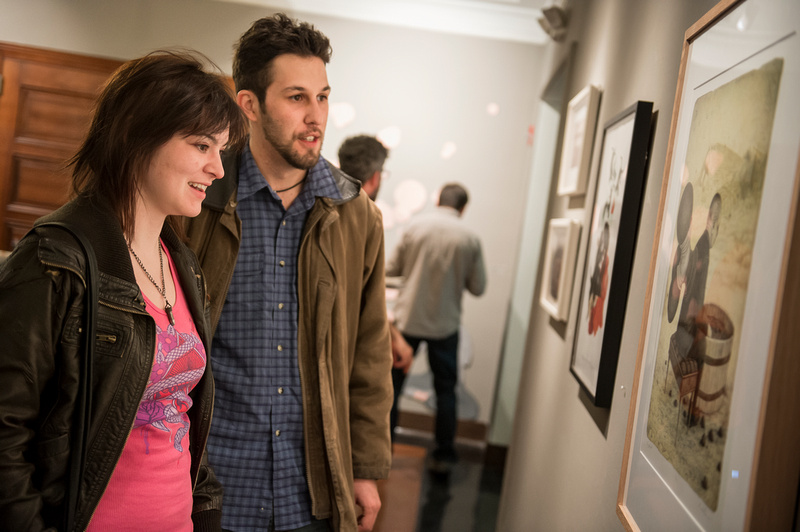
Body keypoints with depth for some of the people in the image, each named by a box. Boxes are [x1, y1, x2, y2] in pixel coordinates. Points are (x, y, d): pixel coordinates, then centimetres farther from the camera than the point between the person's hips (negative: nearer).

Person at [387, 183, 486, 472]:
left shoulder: (416, 226, -6)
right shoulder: (470, 239, -6)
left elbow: (392, 268, 1)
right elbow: (478, 287, 1)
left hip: (408, 318, 0)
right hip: (445, 325, 0)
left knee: (392, 383, 11)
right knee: (445, 389, 13)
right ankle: (444, 455, 18)